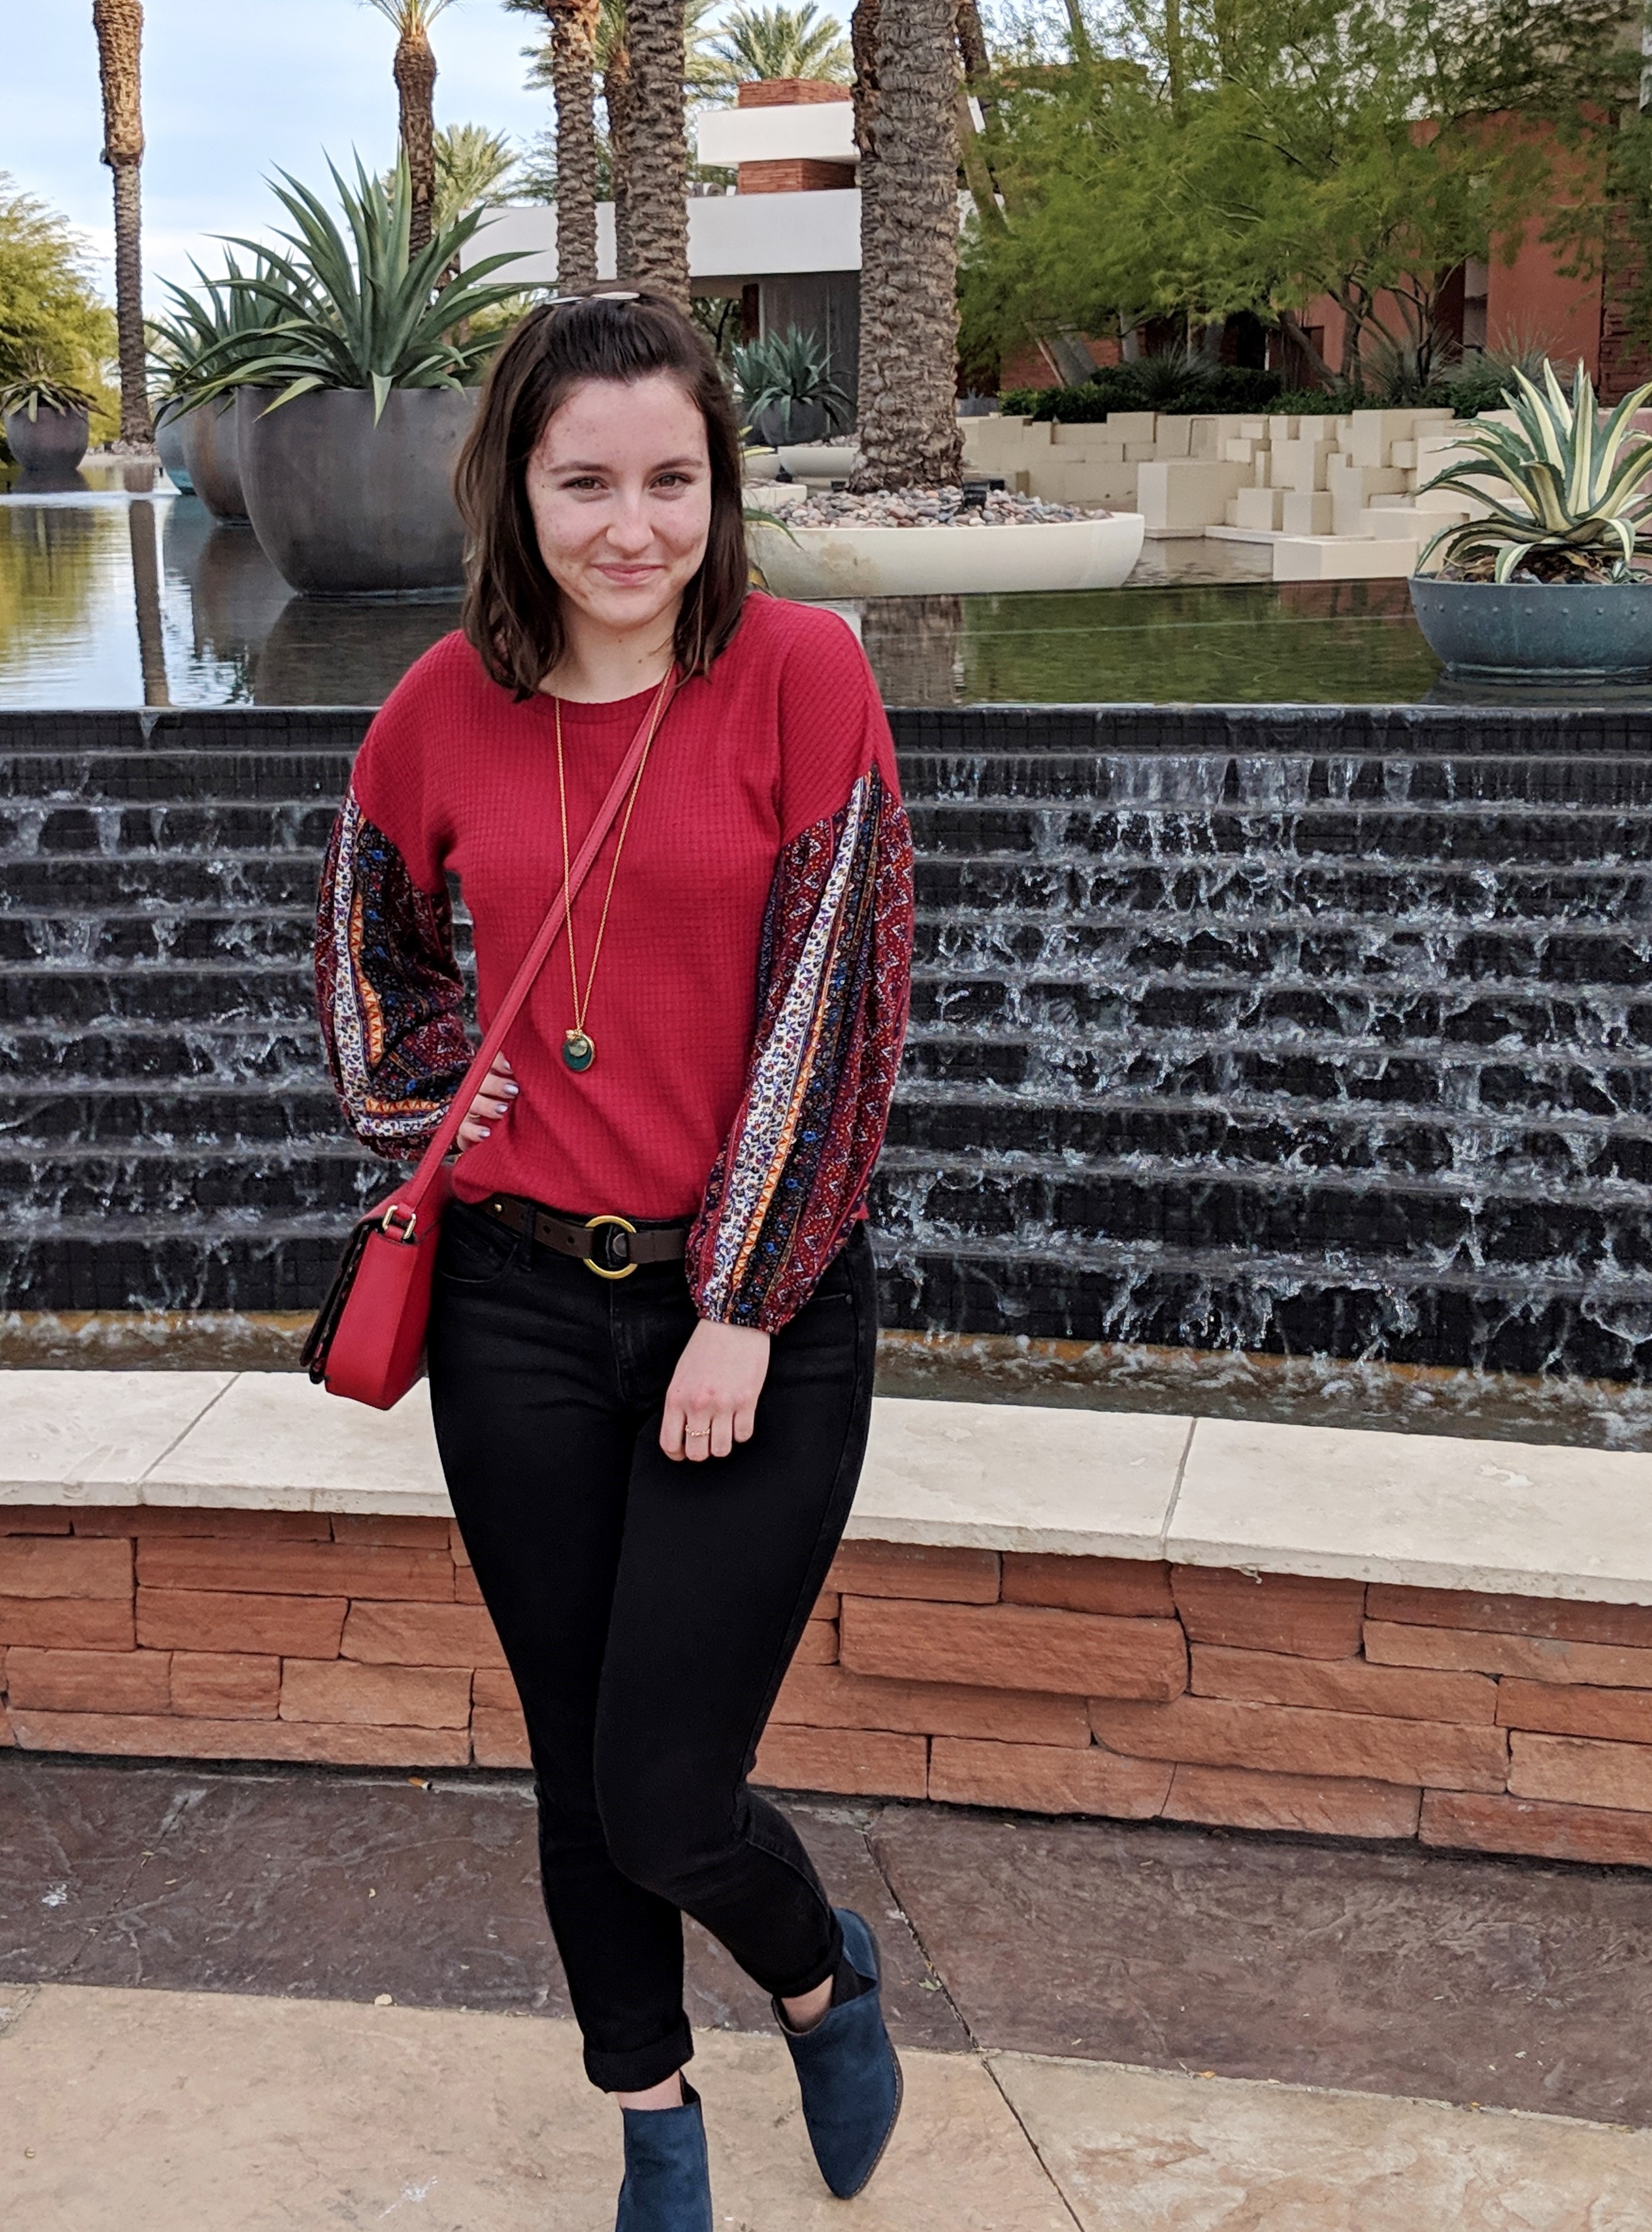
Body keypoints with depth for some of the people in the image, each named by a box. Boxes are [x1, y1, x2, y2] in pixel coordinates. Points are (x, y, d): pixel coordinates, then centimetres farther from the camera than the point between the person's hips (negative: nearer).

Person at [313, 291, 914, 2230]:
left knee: (665, 1797, -3)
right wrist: (424, 1100, 5)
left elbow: (834, 994, -11)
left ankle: (822, 1979, 33)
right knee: (576, 1775, 14)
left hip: (760, 1306, -3)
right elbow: (367, 938, 20)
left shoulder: (800, 669, -9)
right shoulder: (447, 704, 1)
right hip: (521, 1297, 3)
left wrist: (744, 1305, -13)